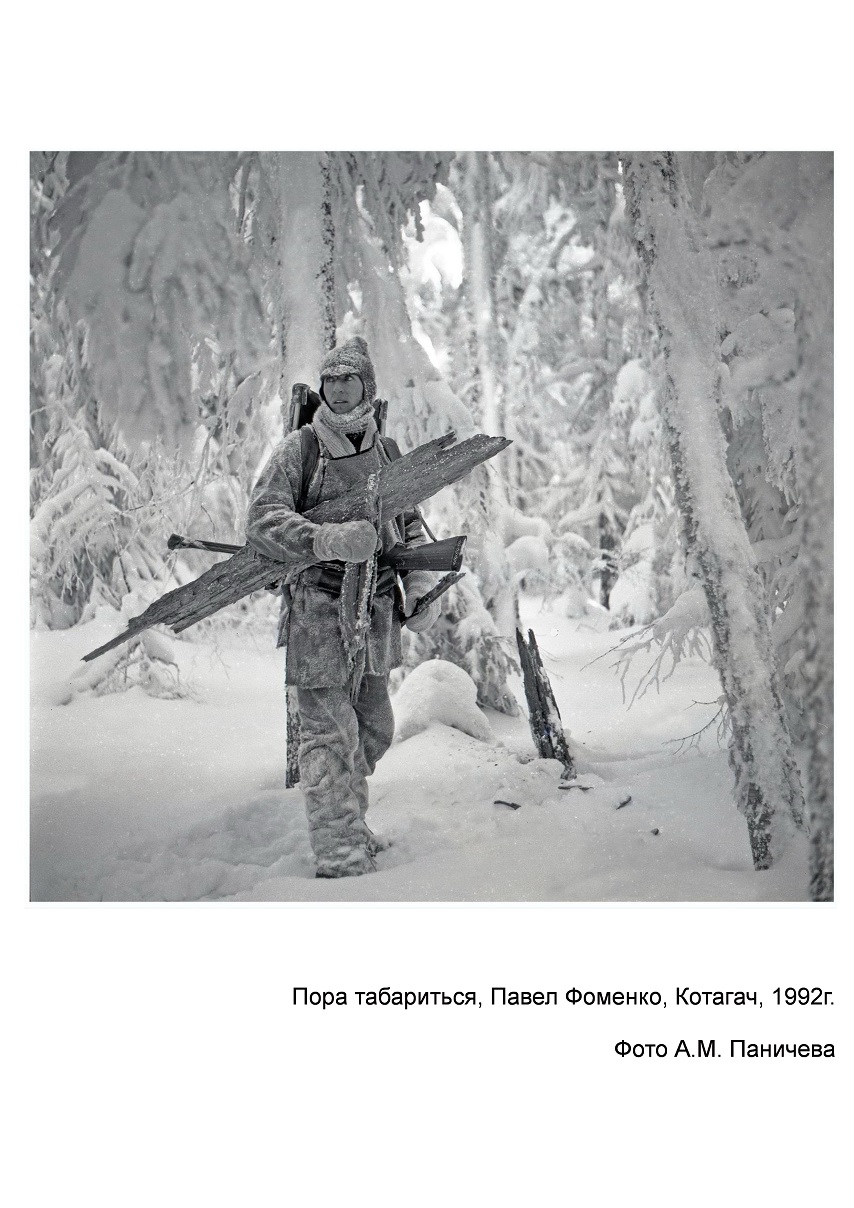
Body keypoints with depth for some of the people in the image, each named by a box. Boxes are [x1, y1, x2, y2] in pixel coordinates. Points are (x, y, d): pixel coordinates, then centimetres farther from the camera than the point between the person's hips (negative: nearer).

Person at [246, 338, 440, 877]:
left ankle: (350, 825, 36)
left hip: (379, 609, 6)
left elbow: (410, 523, 20)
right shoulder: (300, 449, -7)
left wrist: (422, 584, 6)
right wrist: (330, 539, -32)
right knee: (329, 736, -7)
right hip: (321, 609, -6)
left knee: (373, 731, 17)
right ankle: (342, 858, -1)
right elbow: (263, 521, -17)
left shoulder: (386, 450, 9)